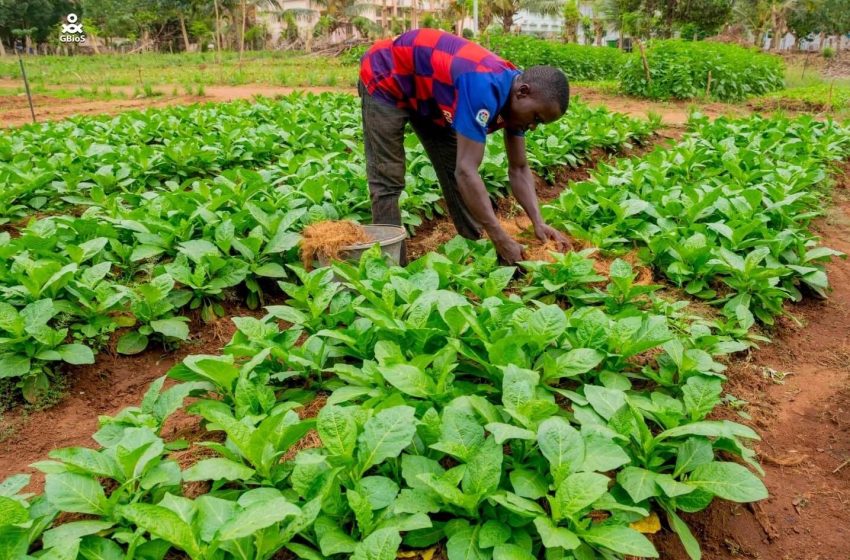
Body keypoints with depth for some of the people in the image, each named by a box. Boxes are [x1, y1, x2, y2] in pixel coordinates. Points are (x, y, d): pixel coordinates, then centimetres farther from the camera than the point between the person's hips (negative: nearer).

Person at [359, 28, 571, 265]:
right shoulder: (484, 89, -38)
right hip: (385, 79, -8)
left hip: (427, 91, 8)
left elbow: (518, 169, -5)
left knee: (456, 171, 6)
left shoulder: (515, 96, -12)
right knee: (388, 182, -12)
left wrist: (538, 223, -18)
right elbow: (466, 170, -41)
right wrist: (500, 239, -38)